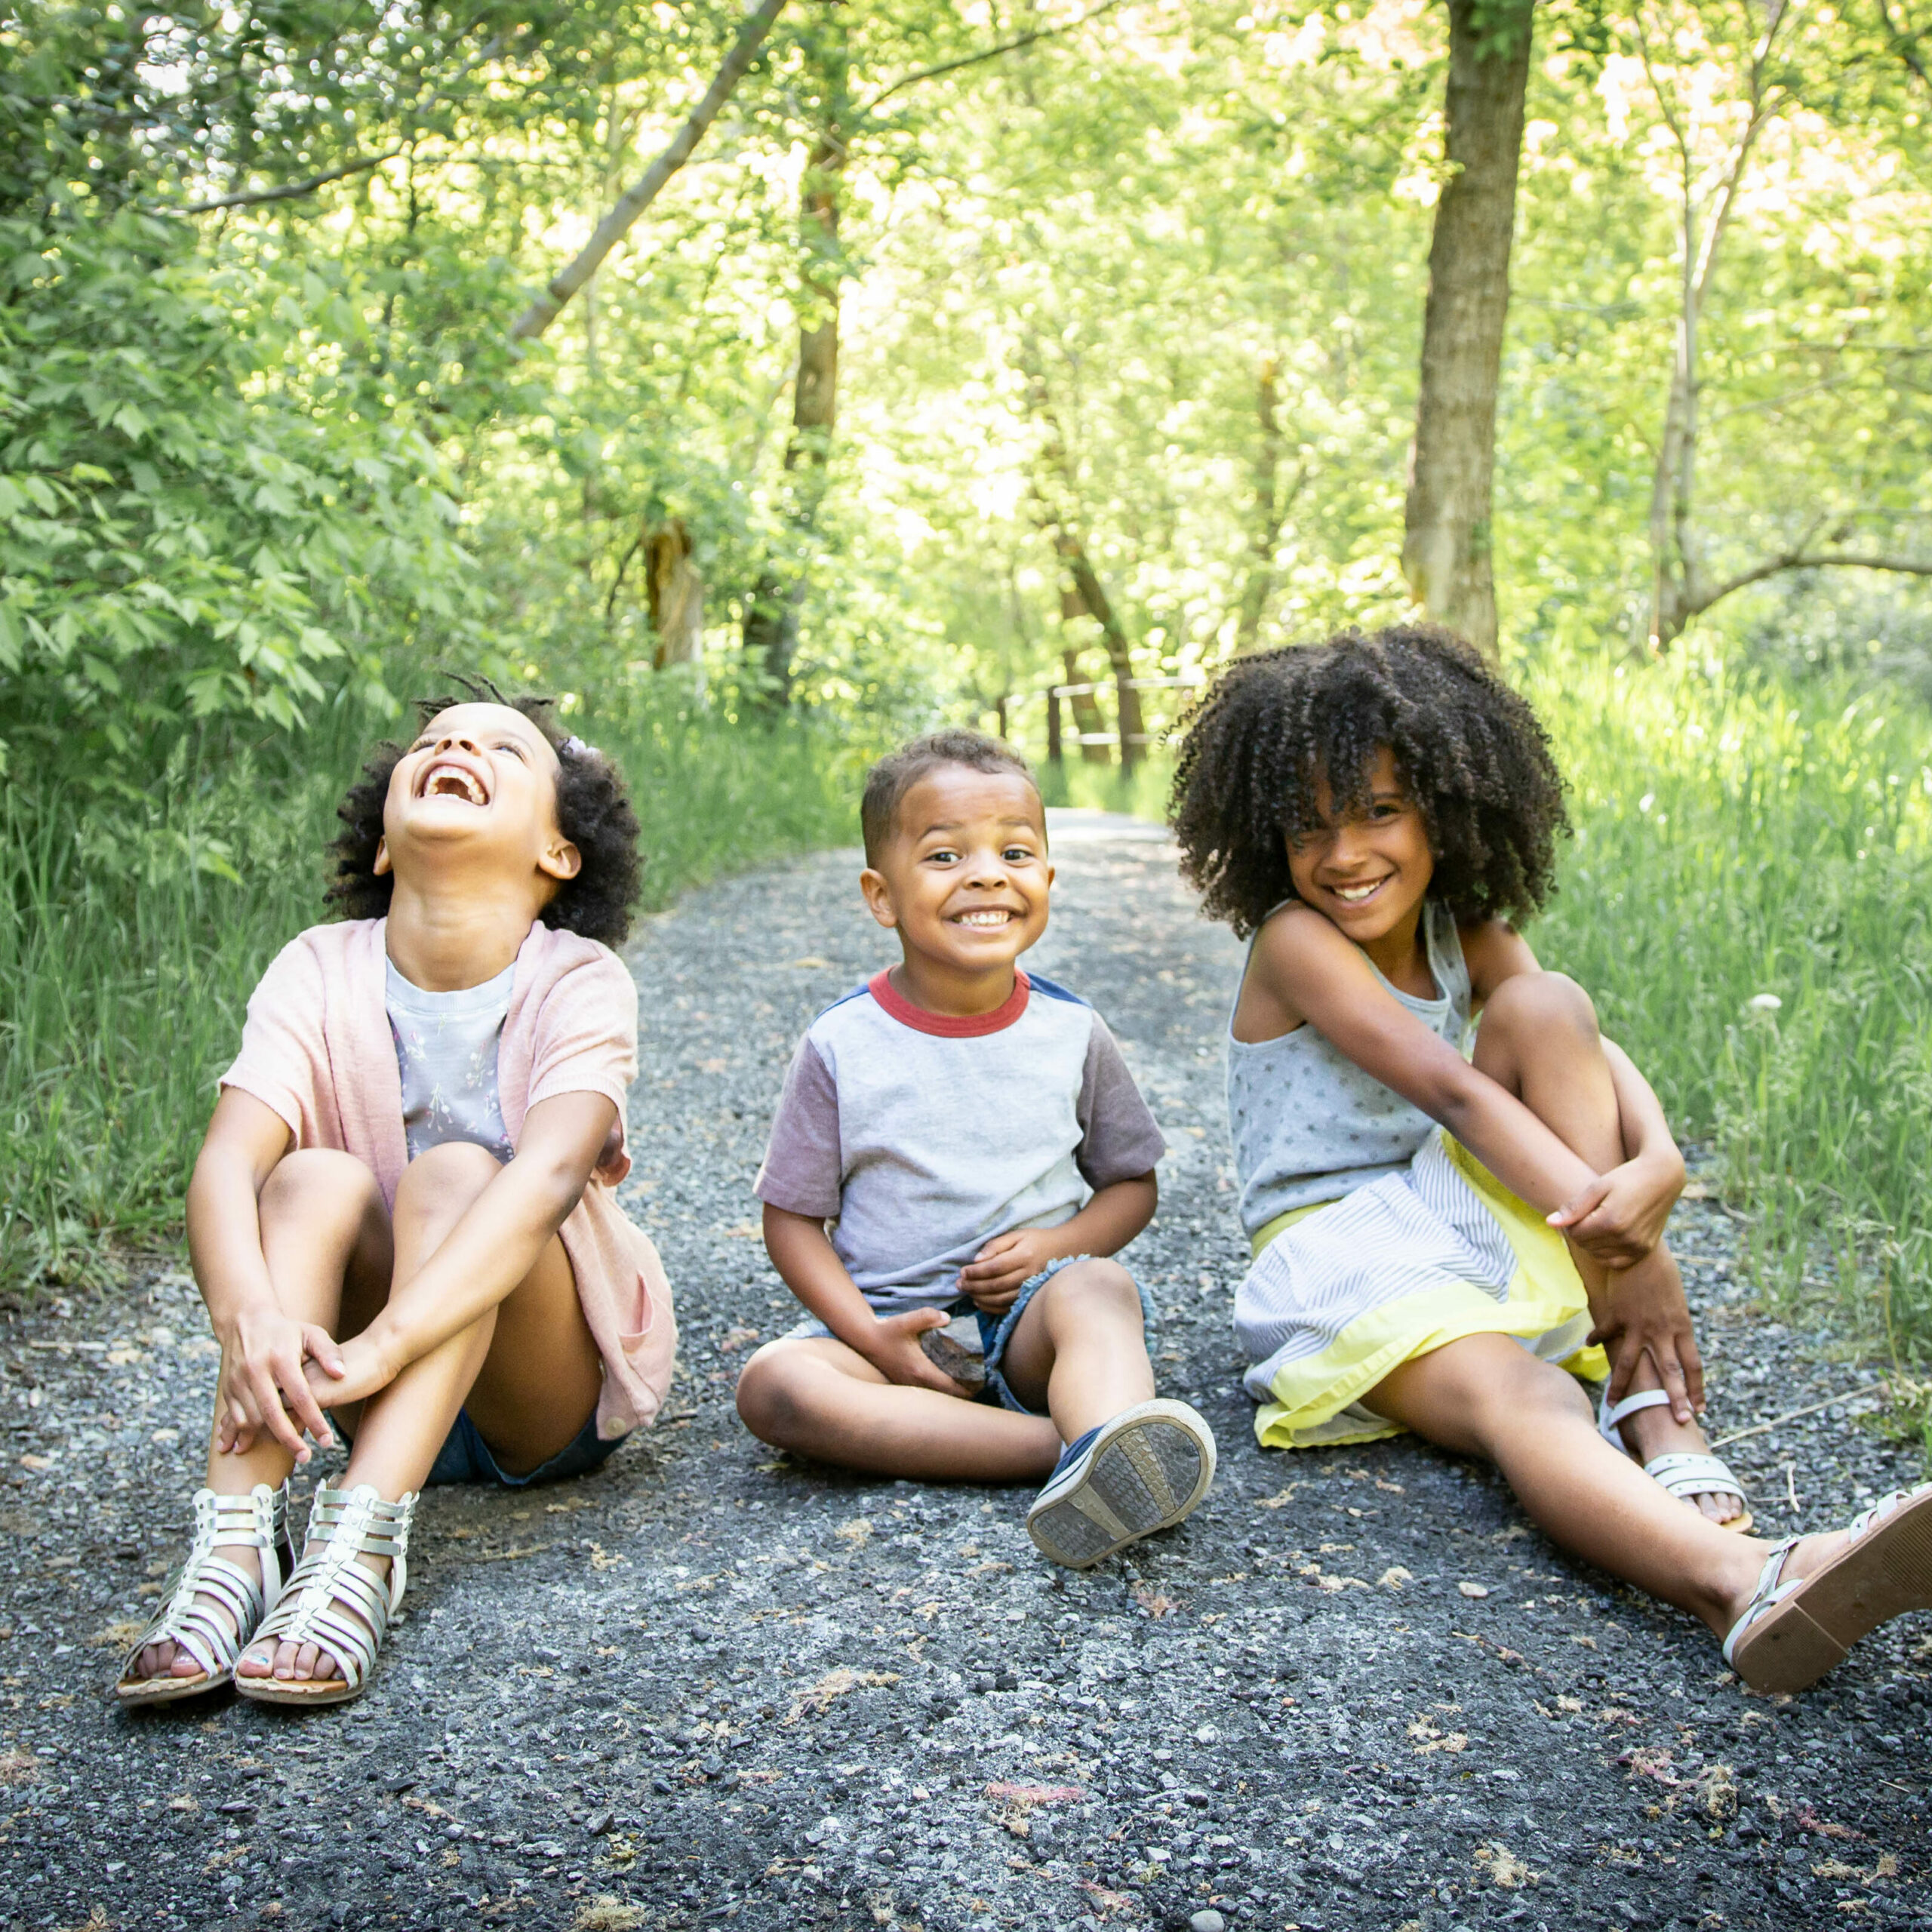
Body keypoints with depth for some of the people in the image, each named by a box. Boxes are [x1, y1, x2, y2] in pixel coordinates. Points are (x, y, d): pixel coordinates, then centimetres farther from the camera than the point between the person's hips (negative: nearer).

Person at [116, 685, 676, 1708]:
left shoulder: (579, 981, -15)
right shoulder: (320, 971, -7)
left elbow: (550, 1172, -33)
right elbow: (227, 1160, -22)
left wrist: (381, 1344, -46)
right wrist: (251, 1318, -43)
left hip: (549, 1392, -2)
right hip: (383, 1396, 2)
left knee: (455, 1172, -29)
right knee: (317, 1178, -25)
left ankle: (356, 1552, -43)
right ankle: (232, 1543, -37)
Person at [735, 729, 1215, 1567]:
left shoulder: (1072, 1033, 3)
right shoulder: (842, 1045, -2)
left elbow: (1132, 1184, 11)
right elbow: (793, 1218, 1)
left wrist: (1054, 1246, -10)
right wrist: (870, 1336, -14)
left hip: (1032, 1311, 0)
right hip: (891, 1317, 0)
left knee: (1100, 1286, -31)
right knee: (773, 1383, -29)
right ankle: (1071, 1443, -35)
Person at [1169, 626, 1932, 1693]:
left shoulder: (1470, 937, 9)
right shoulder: (1294, 942, -10)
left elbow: (1598, 1060, -6)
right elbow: (1450, 1091, -20)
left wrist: (1658, 1167, -30)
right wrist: (1619, 1240, -27)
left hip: (1476, 1214, 6)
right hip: (1340, 1248, -6)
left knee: (1547, 1006, -17)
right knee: (1518, 1401, -36)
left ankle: (1657, 1413, -28)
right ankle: (1749, 1582, -69)